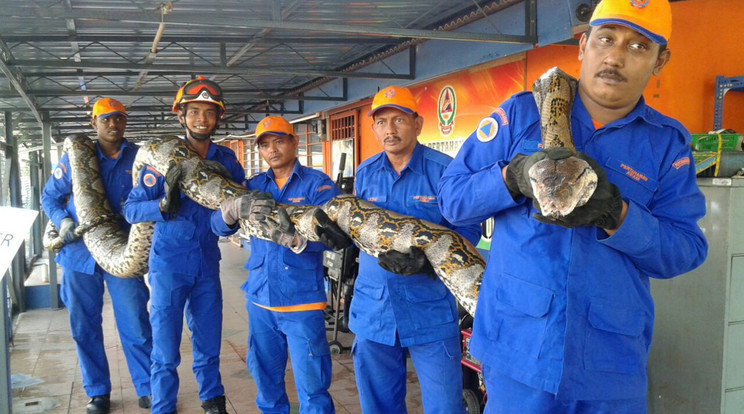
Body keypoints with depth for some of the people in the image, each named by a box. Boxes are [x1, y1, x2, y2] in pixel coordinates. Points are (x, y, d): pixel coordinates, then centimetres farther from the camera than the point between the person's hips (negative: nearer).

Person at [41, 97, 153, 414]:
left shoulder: (139, 158, 1)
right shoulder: (75, 156, 4)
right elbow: (49, 196, 11)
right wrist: (63, 220, -7)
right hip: (79, 254, 2)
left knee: (135, 326, -1)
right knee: (84, 327, 10)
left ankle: (147, 388, 15)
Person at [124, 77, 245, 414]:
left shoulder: (226, 159, 1)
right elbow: (130, 209, -11)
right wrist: (164, 204, -29)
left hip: (207, 263, 3)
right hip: (169, 264, -3)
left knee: (209, 342, 15)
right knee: (166, 351, 2)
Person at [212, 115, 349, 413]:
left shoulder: (317, 183, -5)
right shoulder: (254, 185, 8)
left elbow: (336, 235, -17)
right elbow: (219, 226, -2)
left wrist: (293, 239, -34)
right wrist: (236, 208, -25)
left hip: (302, 301, -5)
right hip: (260, 299, 5)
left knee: (311, 387, 0)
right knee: (265, 377, 20)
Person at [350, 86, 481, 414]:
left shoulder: (444, 169, -8)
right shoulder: (365, 172, 8)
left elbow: (468, 228, -9)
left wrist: (429, 257, -25)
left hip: (430, 310, -4)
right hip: (373, 309, 5)